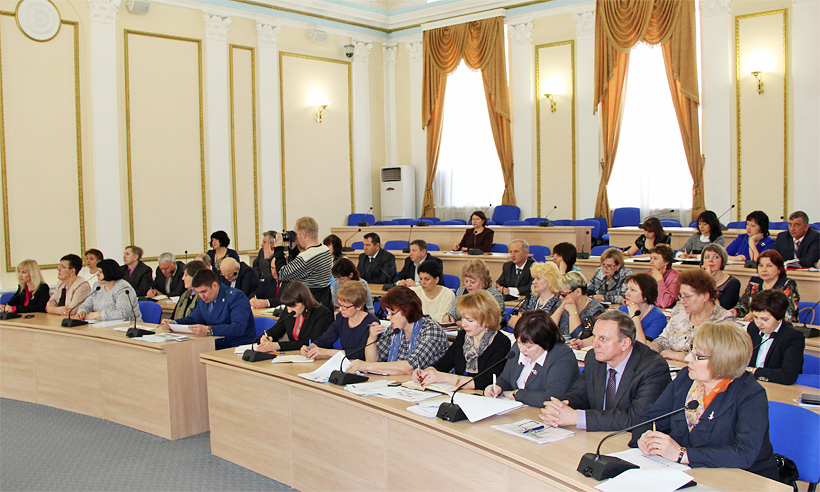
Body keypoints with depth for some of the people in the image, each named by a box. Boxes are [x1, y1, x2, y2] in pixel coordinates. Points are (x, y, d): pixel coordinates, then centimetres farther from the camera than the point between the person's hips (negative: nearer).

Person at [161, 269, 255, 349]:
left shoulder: (236, 297, -14)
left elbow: (238, 327, -27)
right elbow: (194, 318, 24)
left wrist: (208, 330, -38)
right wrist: (173, 323, 4)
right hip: (215, 347, 8)